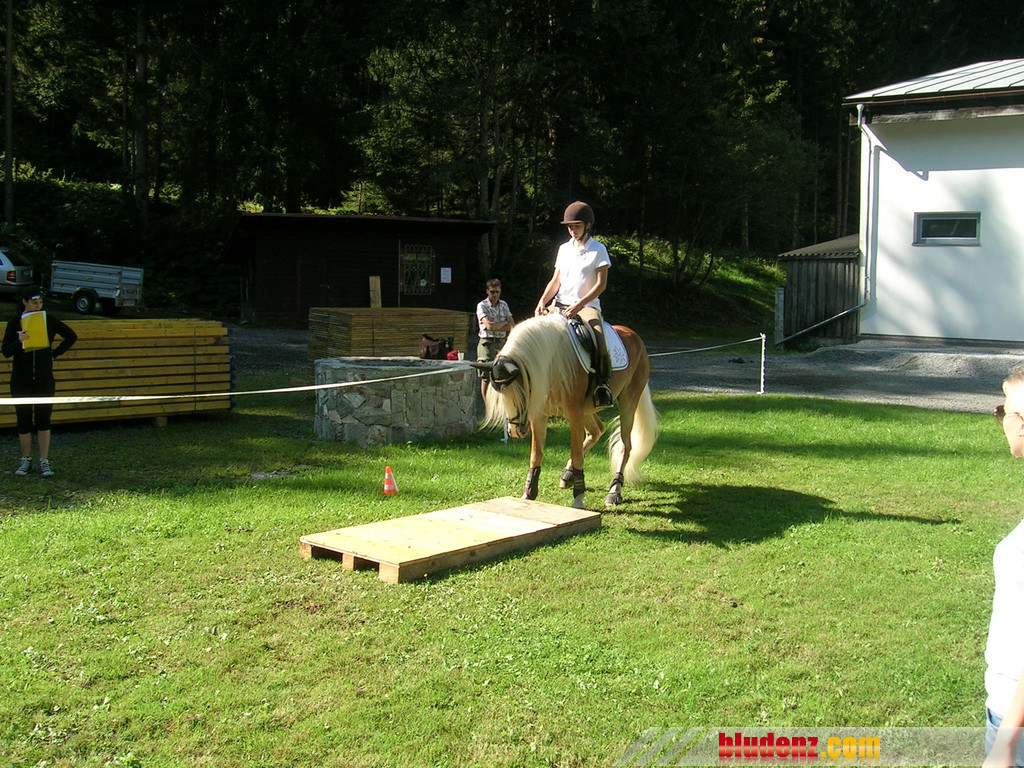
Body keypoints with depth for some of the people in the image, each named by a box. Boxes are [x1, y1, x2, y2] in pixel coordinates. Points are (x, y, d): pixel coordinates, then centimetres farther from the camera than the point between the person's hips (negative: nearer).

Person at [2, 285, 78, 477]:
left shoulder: (49, 320, 0)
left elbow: (71, 336, 11)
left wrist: (55, 354, 2)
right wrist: (18, 341, -22)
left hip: (44, 379, 0)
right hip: (21, 380, 0)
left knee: (43, 420, 1)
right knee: (24, 420, 5)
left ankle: (44, 461, 7)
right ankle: (26, 460, 17)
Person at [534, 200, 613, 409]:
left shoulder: (598, 249, 1)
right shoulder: (564, 249, 16)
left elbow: (601, 284, -7)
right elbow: (555, 280, 15)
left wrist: (579, 305, -19)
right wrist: (543, 302, -4)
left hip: (587, 306, -5)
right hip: (559, 305, 5)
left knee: (598, 338, -34)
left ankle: (603, 384, -22)